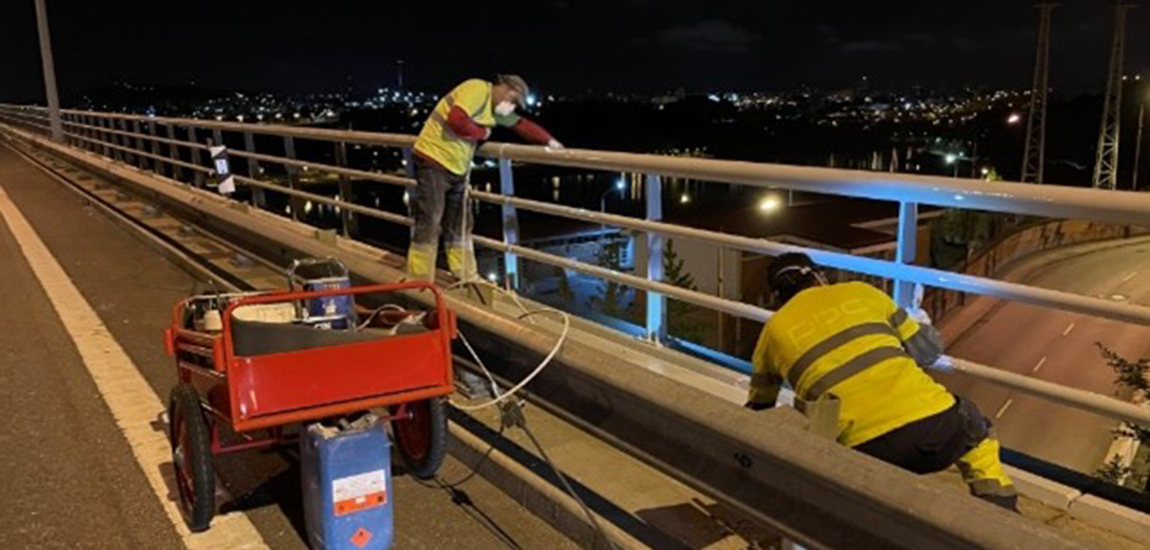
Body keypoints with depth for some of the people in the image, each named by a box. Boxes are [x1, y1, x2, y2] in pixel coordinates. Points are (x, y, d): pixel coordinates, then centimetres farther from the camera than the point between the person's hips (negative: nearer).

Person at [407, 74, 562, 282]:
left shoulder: (495, 110, 14)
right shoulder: (478, 89, -15)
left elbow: (522, 125, 24)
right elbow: (456, 120, -28)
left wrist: (550, 142, 18)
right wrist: (483, 133, -11)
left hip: (456, 168, 10)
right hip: (434, 159, -10)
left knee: (459, 226, 13)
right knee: (429, 224, -6)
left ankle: (466, 279, 23)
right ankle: (418, 284, 1)